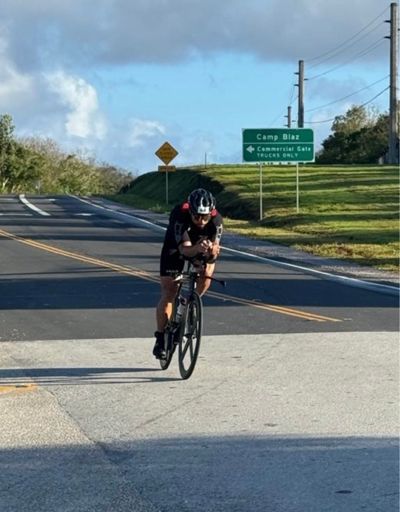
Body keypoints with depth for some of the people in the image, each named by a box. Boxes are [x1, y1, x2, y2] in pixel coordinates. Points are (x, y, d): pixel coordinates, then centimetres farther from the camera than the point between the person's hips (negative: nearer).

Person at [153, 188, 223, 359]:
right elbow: (184, 249, -43)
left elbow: (215, 245, -34)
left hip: (201, 248, 3)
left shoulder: (216, 219, -31)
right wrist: (197, 249, -64)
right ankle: (160, 339, 2)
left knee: (208, 271, -26)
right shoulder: (179, 215, -38)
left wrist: (213, 250, -57)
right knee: (168, 292, -9)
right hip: (175, 248, -3)